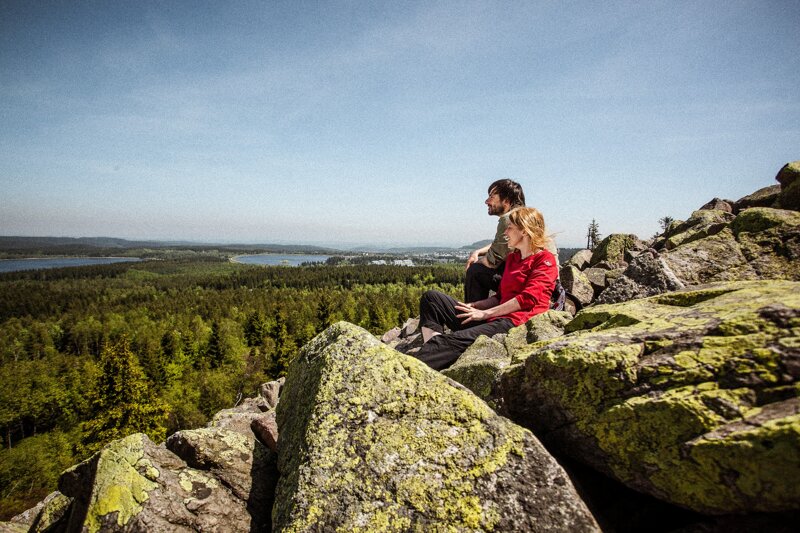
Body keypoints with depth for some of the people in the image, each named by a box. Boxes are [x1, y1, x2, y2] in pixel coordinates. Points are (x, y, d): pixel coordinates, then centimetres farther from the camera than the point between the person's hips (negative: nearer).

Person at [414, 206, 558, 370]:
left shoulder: (545, 260, 1)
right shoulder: (511, 258, 27)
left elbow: (528, 299, -12)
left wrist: (485, 313, -12)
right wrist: (473, 306, 10)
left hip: (515, 322, -8)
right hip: (492, 319, 9)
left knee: (453, 340, -35)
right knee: (431, 297, -5)